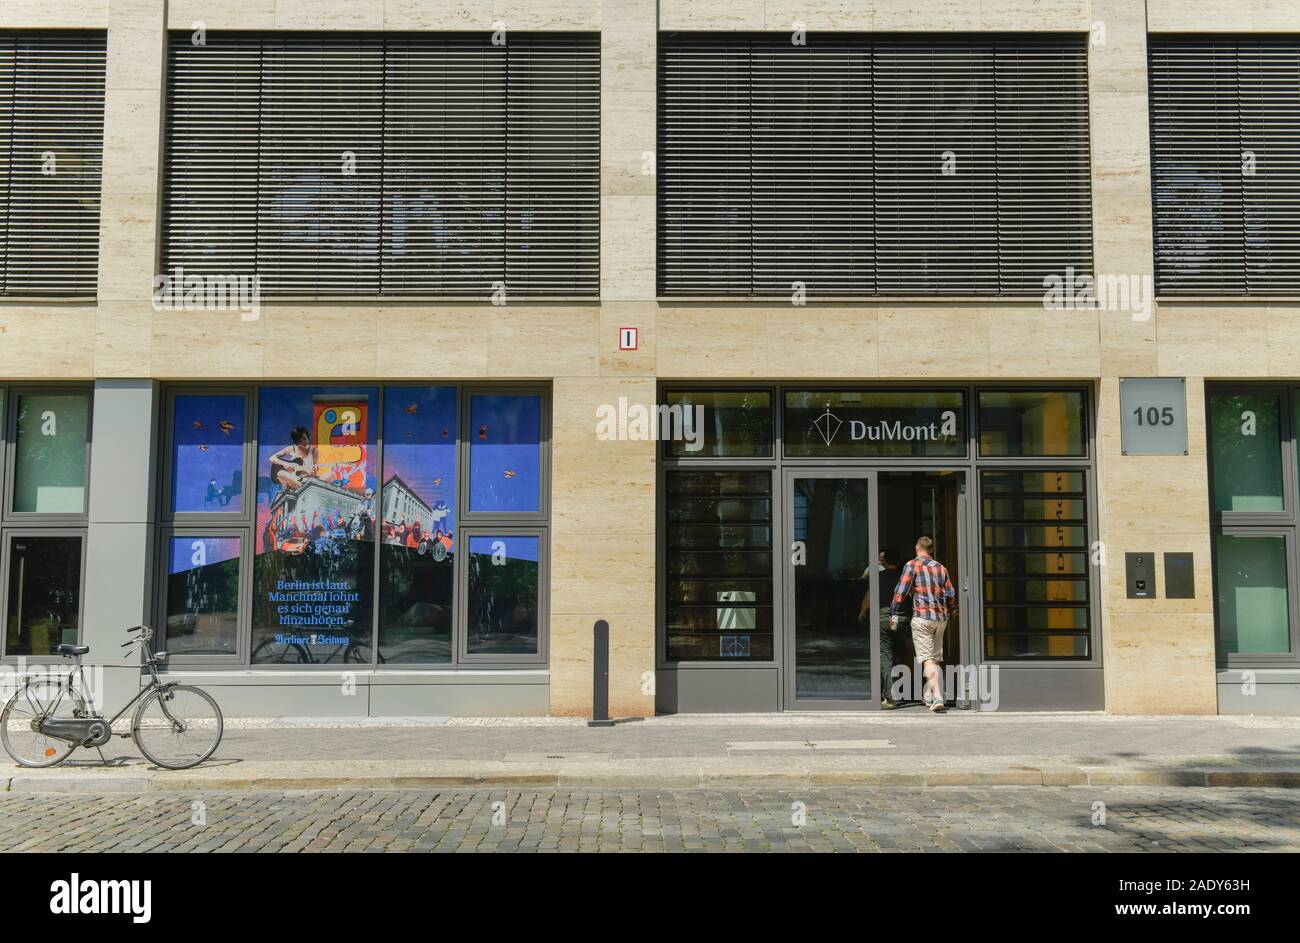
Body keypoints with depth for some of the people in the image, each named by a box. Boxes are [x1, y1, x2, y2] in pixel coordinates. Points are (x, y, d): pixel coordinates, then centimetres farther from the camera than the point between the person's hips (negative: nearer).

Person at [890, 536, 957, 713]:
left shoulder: (912, 565, -2)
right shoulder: (941, 568, 13)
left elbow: (901, 592, -8)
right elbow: (951, 595, 13)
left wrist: (893, 614, 0)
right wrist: (952, 611, 33)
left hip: (922, 617, -5)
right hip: (941, 618, 5)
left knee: (927, 660, -8)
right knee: (936, 659, 15)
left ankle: (938, 698, -20)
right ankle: (929, 696, 22)